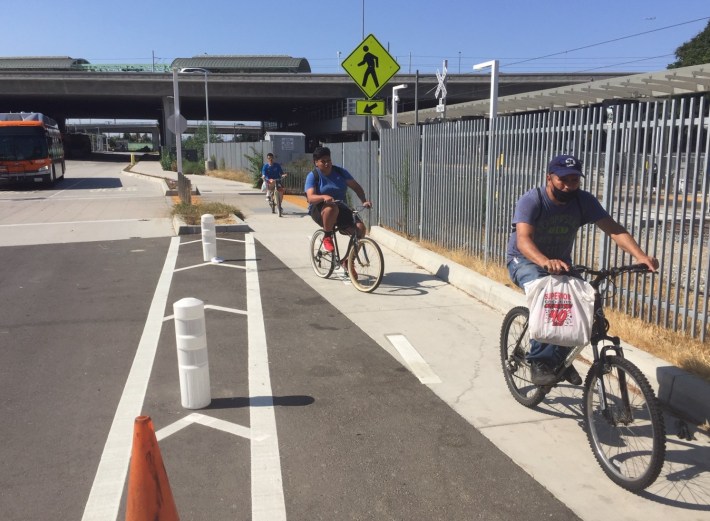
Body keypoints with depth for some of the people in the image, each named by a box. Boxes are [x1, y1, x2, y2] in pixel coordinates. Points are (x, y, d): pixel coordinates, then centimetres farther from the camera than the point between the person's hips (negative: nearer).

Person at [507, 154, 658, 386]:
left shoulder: (584, 201, -12)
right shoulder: (531, 200, -24)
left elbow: (614, 229, -20)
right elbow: (523, 240, -38)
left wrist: (640, 256, -38)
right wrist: (546, 262, -58)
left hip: (560, 262, 5)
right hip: (525, 261, -4)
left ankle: (561, 357, 4)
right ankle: (539, 362, -23)